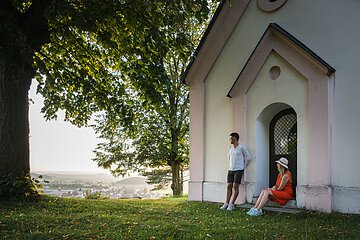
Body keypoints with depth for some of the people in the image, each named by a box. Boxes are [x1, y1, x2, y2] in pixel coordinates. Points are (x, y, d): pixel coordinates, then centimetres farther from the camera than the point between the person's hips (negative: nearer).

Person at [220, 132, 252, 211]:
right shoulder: (231, 148, 11)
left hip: (238, 170, -6)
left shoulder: (242, 147, -8)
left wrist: (243, 166, 0)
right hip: (230, 170, 6)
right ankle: (226, 203, 5)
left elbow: (248, 157, -4)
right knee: (229, 186, 3)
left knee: (235, 187, -9)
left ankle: (231, 204, -7)